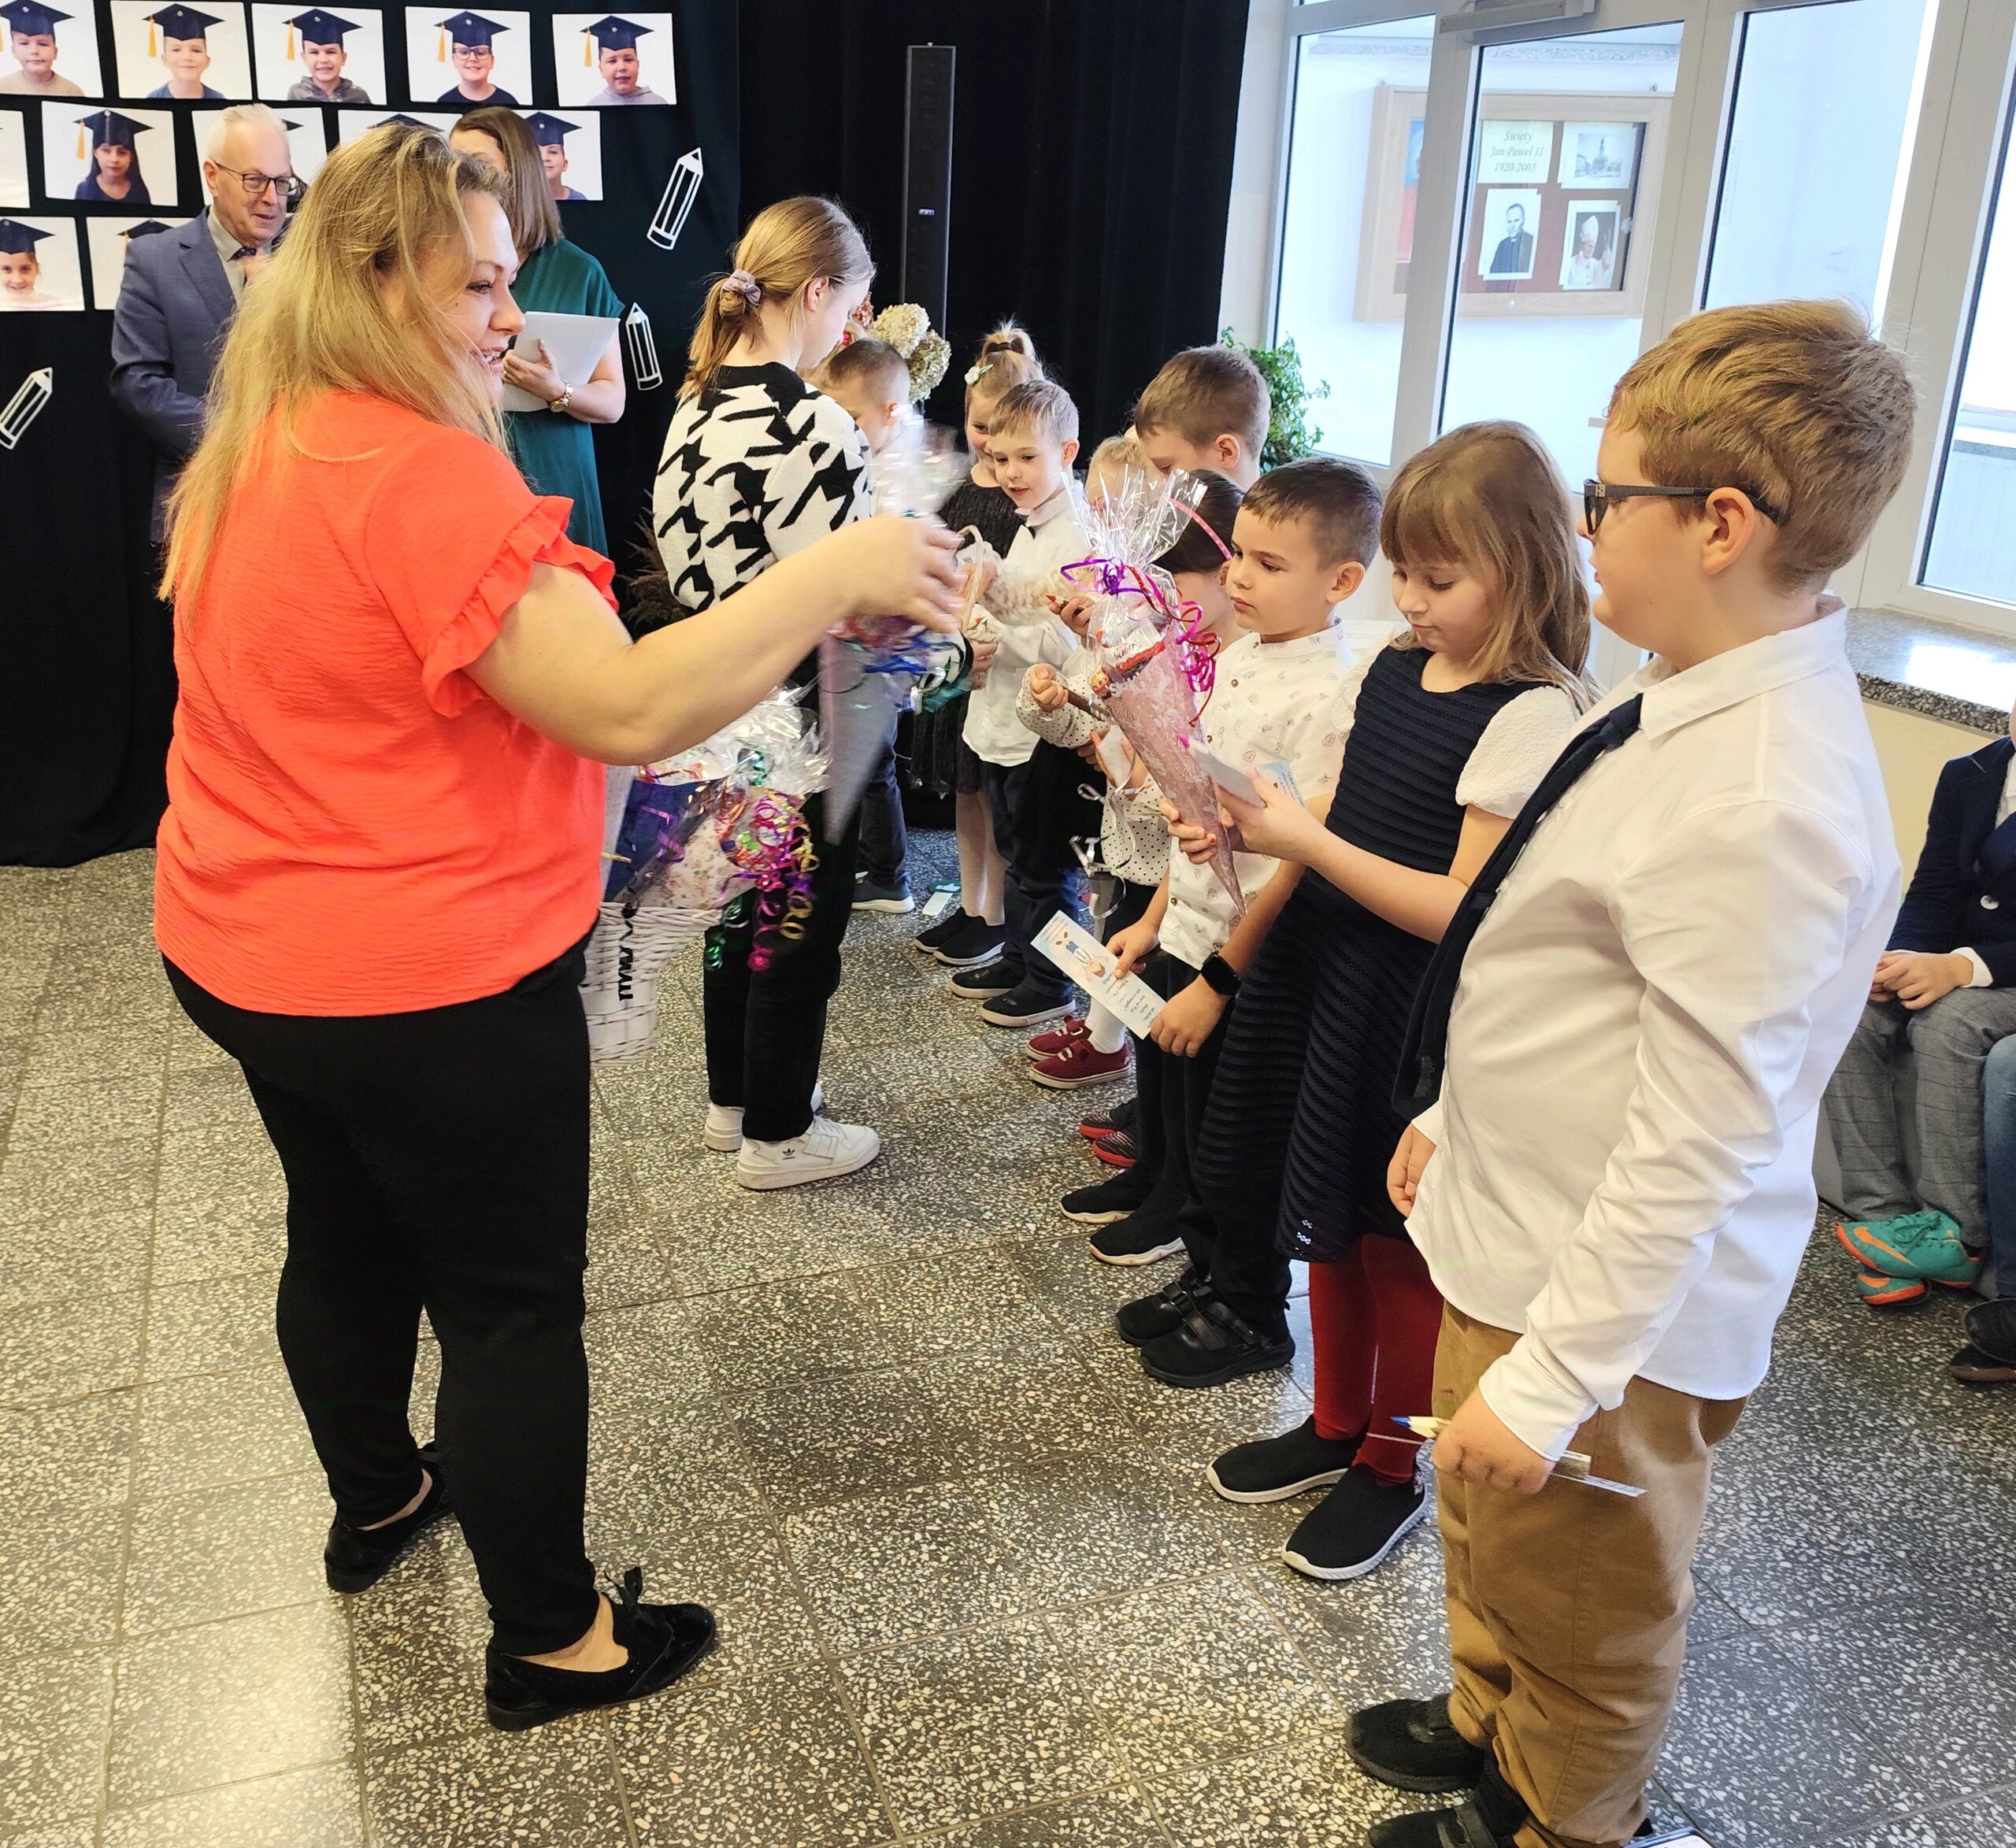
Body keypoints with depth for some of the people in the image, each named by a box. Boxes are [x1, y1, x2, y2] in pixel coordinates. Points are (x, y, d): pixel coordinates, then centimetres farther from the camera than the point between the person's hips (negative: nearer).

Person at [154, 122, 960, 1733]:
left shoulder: (253, 456, 5)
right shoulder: (423, 473, -25)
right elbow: (629, 710, -32)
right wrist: (834, 572, -25)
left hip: (247, 956, 9)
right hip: (430, 989, -9)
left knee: (346, 1236, 26)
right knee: (514, 1308, 7)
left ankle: (377, 1501, 50)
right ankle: (551, 1641, 24)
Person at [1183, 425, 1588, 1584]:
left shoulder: (1530, 717, -19)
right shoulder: (1392, 670, 5)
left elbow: (1465, 911, -22)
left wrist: (1305, 840, -23)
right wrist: (1252, 828, -6)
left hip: (1416, 1013, -7)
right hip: (1324, 969, 8)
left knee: (1401, 1247, 10)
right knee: (1334, 1226, 20)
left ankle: (1392, 1467, 31)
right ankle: (1337, 1425, 40)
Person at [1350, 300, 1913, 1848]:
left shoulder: (1761, 809, -32)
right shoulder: (1695, 706, -1)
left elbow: (1697, 1150, -29)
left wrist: (1552, 1379, -23)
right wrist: (1454, 1113, 18)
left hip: (1615, 1308, -9)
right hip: (1517, 1232, 10)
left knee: (1578, 1608, 18)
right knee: (1488, 1536, 31)